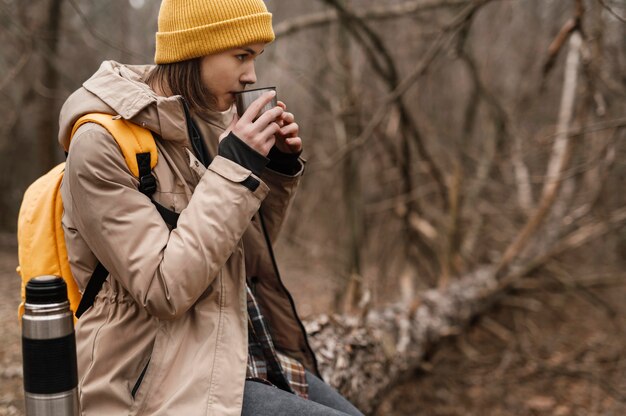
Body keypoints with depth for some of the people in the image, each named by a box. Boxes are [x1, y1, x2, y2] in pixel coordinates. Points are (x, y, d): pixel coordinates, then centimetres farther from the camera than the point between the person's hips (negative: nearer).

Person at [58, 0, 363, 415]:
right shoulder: (102, 143, -16)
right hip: (170, 379, -7)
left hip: (243, 348, 7)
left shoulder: (204, 120, 5)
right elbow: (164, 289, -23)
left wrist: (278, 168, -3)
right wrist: (236, 169, -22)